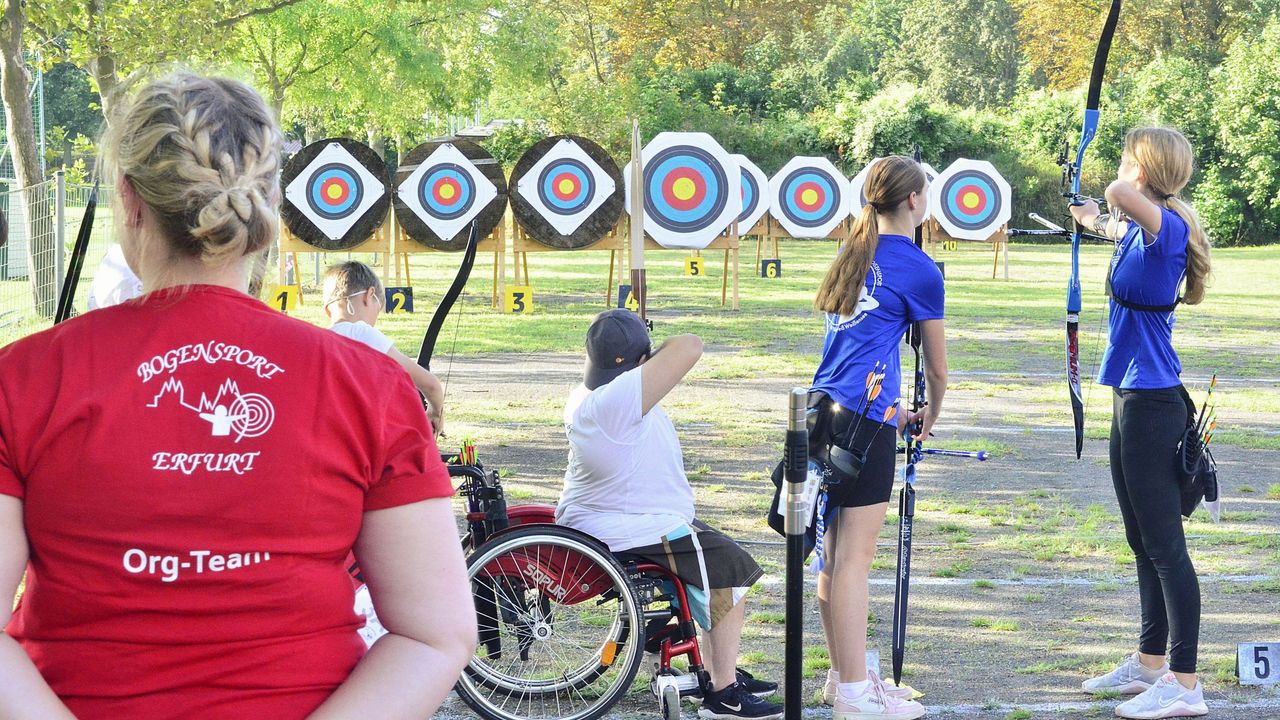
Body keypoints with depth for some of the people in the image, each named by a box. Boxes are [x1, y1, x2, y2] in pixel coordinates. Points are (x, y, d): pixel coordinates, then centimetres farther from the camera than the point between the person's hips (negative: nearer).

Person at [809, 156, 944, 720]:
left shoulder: (853, 257, 18)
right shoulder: (917, 267, -4)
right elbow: (936, 361, 8)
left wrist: (894, 412, 30)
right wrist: (932, 413, 26)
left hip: (823, 410, 8)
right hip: (865, 419, -8)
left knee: (836, 549, 13)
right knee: (854, 554, -5)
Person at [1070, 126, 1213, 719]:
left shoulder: (1165, 226, -18)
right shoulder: (1140, 228, 9)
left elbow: (1122, 194, -40)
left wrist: (1117, 197, -17)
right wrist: (1095, 221, 56)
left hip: (1151, 402, -10)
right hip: (1132, 398, 10)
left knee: (1164, 544, -6)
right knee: (1144, 541, 17)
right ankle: (1150, 663, 28)